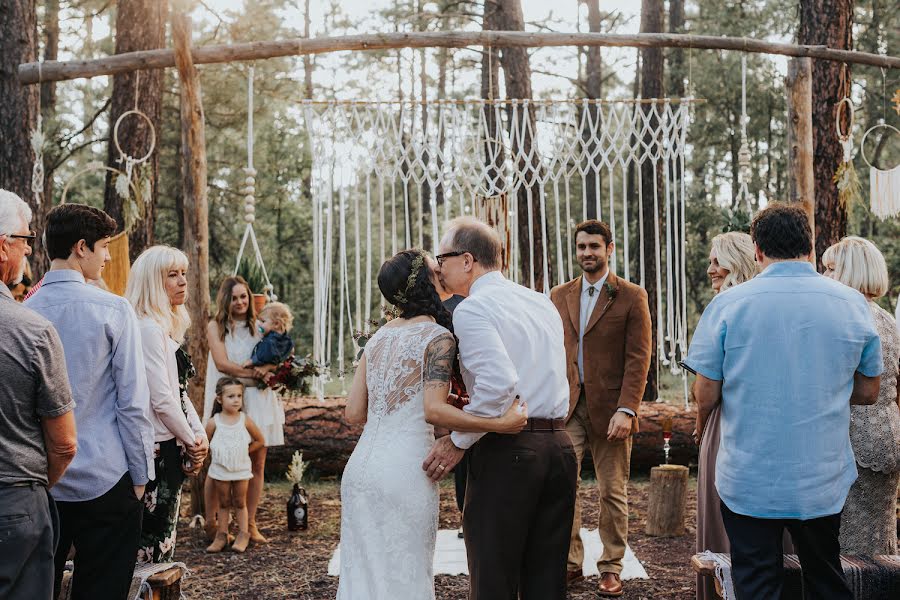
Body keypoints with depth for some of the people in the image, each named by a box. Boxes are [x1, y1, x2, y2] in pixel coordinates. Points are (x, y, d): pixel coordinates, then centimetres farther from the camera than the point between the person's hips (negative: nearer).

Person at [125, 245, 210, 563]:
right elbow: (161, 398, -20)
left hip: (171, 448, 10)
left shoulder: (167, 327, 14)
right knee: (153, 544, -4)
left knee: (164, 536, 15)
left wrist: (200, 434, 4)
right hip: (158, 450, -10)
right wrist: (191, 442, -8)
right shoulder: (147, 328, -16)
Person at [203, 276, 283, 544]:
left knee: (257, 464, 3)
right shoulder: (216, 326, 4)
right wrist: (255, 373, -11)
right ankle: (210, 523, 11)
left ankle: (250, 523, 12)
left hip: (258, 400, 3)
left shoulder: (259, 327, 14)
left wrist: (266, 368, -15)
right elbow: (222, 363, -7)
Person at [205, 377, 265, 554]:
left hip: (241, 469, 0)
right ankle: (221, 535, 17)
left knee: (240, 503, 10)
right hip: (220, 469, 0)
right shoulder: (214, 422, -10)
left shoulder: (245, 420, -8)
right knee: (223, 503, 11)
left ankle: (243, 535, 15)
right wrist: (220, 453, -3)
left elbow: (260, 441, 1)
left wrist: (244, 451, -2)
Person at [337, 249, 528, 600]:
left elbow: (354, 413, 11)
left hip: (360, 467, 7)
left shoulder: (379, 337, 12)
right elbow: (434, 411, -21)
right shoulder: (438, 336, -8)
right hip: (404, 470, -6)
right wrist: (500, 424, -20)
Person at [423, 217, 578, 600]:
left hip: (506, 451, -8)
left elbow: (499, 383, -23)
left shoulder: (472, 308, -10)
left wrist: (457, 441, -13)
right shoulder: (543, 303, 15)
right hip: (560, 446, 8)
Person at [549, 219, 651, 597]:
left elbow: (638, 359, -6)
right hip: (566, 408, 3)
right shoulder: (559, 296, 11)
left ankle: (611, 568, 19)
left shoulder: (631, 297, -1)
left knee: (612, 492, 6)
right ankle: (570, 563, 10)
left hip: (609, 408, -3)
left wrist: (626, 410, -14)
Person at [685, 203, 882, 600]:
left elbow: (707, 393, -8)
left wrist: (701, 425, 14)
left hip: (748, 481, -2)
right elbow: (867, 392, 6)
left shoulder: (728, 303, -11)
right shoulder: (852, 303, -3)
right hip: (824, 479, 3)